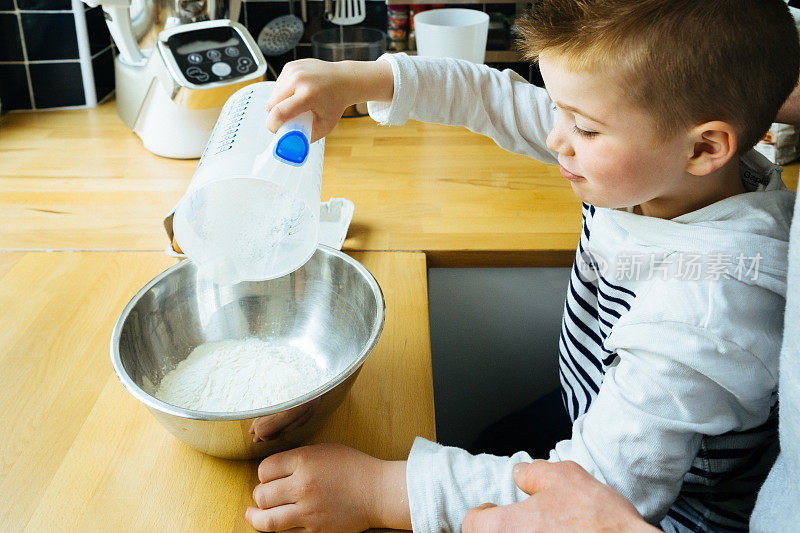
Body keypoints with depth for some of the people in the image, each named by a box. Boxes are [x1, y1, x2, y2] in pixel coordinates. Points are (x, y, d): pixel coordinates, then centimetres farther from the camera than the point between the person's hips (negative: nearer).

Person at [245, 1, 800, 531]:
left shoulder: (704, 317, -39)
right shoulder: (657, 172, -16)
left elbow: (607, 484, -38)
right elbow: (499, 98, -9)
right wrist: (358, 77, -18)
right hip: (590, 421, 6)